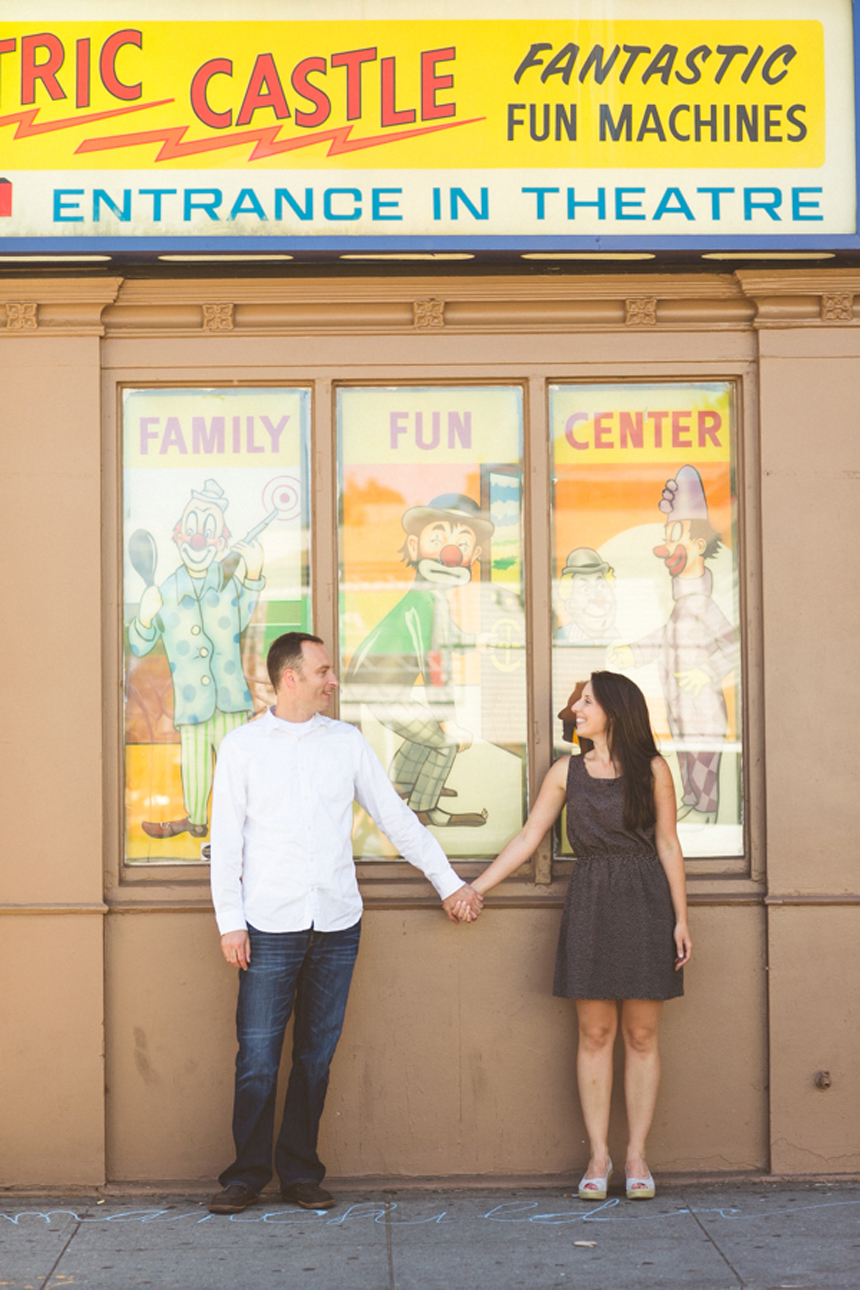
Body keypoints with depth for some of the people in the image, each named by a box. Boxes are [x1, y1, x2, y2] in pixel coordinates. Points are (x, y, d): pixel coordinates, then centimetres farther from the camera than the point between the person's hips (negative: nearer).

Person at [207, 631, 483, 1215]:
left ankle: (301, 1172, 17)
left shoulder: (348, 742, 9)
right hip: (270, 926, -2)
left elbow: (397, 818, 14)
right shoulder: (242, 746, 3)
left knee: (317, 1055, 6)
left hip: (336, 925, 2)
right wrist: (230, 921, -4)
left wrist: (450, 882, 13)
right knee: (258, 1056, -2)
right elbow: (226, 840, 3)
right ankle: (248, 1174, 10)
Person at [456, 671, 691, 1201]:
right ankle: (598, 1156, 8)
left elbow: (668, 845, 2)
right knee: (595, 1034, 2)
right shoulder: (567, 772, 8)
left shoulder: (652, 770, 1)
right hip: (590, 904, 2)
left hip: (645, 904, -2)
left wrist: (681, 918, -1)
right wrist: (476, 888, 7)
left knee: (641, 1036, 1)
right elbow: (527, 838, 10)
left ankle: (636, 1156, 9)